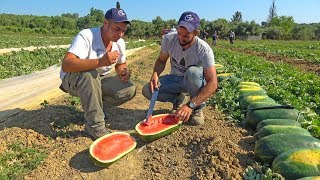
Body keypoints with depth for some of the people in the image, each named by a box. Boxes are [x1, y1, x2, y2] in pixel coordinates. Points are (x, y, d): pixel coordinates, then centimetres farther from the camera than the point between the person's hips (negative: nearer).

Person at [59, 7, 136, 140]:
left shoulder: (120, 43, -7)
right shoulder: (86, 36, -27)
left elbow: (121, 64, 11)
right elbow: (66, 65, -39)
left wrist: (123, 72, -14)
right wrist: (100, 62, -50)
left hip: (100, 79, 5)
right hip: (72, 79, -5)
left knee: (129, 90, -15)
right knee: (90, 74, -40)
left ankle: (98, 107, 6)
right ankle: (95, 126, -26)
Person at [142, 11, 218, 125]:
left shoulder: (204, 50, -28)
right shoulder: (168, 39, -17)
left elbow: (212, 83, -32)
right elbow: (161, 60, 0)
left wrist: (190, 105, -42)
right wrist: (155, 74, -24)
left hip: (195, 82, -3)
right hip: (175, 79, 3)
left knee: (192, 72, -39)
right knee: (147, 91, -20)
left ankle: (197, 109, -14)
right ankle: (180, 99, 1)